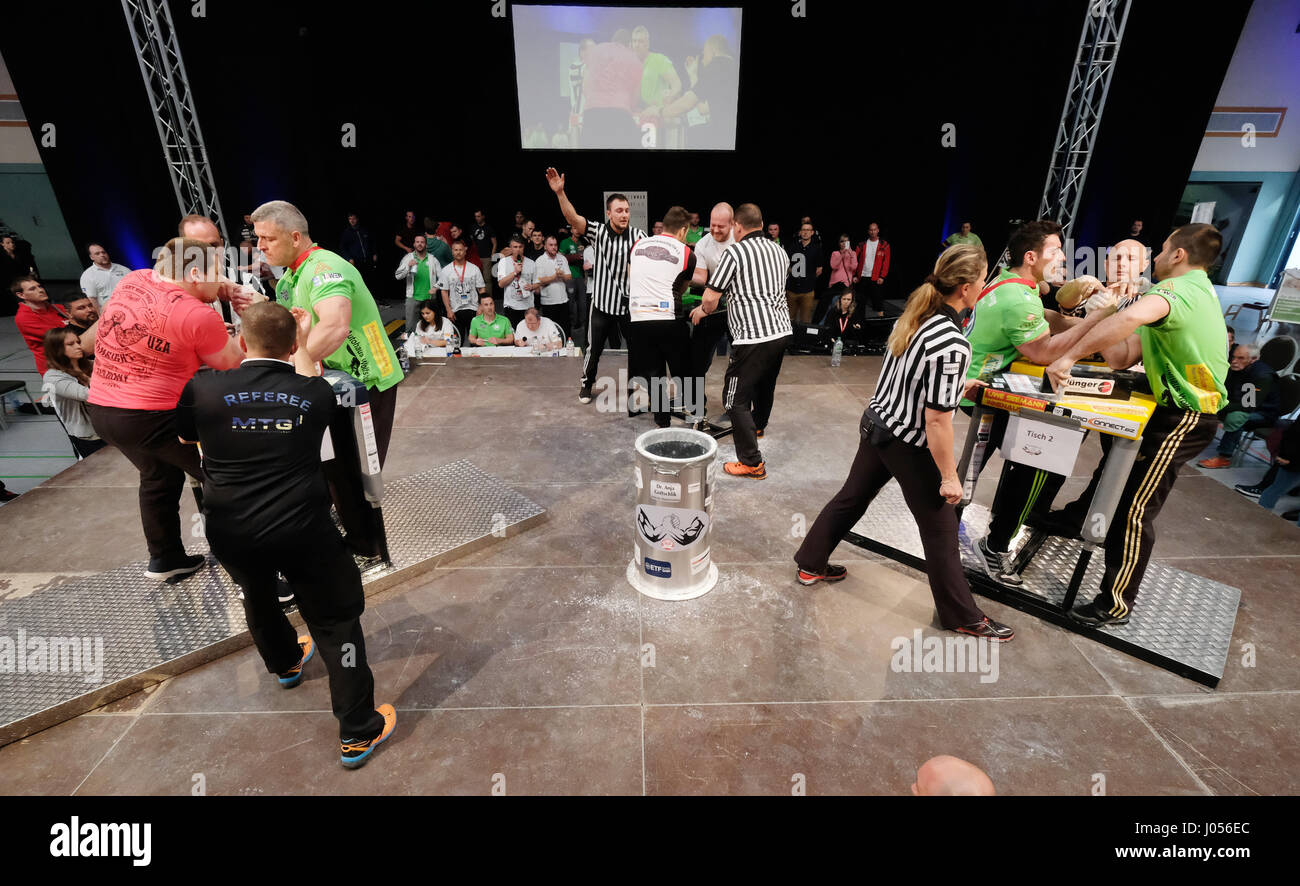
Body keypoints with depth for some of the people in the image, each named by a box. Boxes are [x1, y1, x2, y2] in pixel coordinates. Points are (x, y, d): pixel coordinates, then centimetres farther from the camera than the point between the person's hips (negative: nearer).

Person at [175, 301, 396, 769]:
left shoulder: (202, 389, -3)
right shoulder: (316, 393, -4)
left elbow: (187, 437, 18)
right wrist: (303, 344, 29)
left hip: (230, 534, 3)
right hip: (303, 531, -3)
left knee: (257, 594, 32)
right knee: (336, 621, 9)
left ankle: (285, 662, 60)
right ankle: (358, 732, 15)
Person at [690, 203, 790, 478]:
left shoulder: (735, 251, -9)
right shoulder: (779, 251, 14)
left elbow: (710, 297, -13)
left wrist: (703, 310, 11)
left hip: (754, 337, -8)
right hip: (782, 330, 9)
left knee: (736, 399, -1)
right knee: (766, 383, 29)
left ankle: (752, 462, 1)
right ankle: (758, 425, 56)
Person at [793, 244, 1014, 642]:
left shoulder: (914, 314, -2)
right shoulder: (951, 344, -27)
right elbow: (936, 420, -25)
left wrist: (954, 385, 19)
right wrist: (949, 475, -14)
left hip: (875, 424, 8)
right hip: (908, 446, -8)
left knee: (852, 497, 22)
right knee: (941, 530, 9)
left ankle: (811, 564, 38)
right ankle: (963, 617, 28)